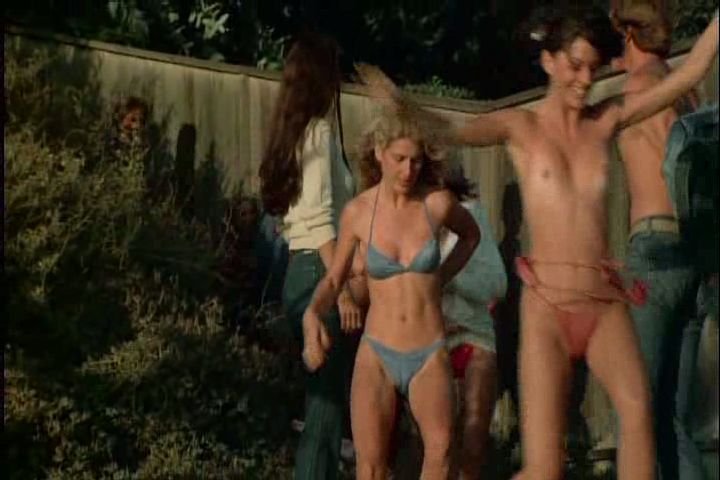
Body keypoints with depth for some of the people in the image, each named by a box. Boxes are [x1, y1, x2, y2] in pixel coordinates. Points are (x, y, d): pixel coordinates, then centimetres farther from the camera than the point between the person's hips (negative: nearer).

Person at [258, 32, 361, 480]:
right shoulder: (319, 129, -9)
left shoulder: (296, 131, 18)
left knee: (323, 395, 12)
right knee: (327, 399, -8)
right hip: (319, 274, -9)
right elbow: (320, 221, -18)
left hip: (301, 271, 9)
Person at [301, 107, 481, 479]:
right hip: (377, 355, 1)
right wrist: (312, 316, -13)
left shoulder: (438, 202, -5)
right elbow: (333, 281, 8)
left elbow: (471, 234, 18)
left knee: (440, 447, -30)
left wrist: (440, 280, 7)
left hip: (429, 356, -1)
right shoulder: (357, 212, -3)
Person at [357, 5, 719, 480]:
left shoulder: (607, 119, 12)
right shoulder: (520, 126, 4)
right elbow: (454, 132, -13)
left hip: (607, 301, 3)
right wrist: (402, 104, -33)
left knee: (638, 408, -27)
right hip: (547, 303, -2)